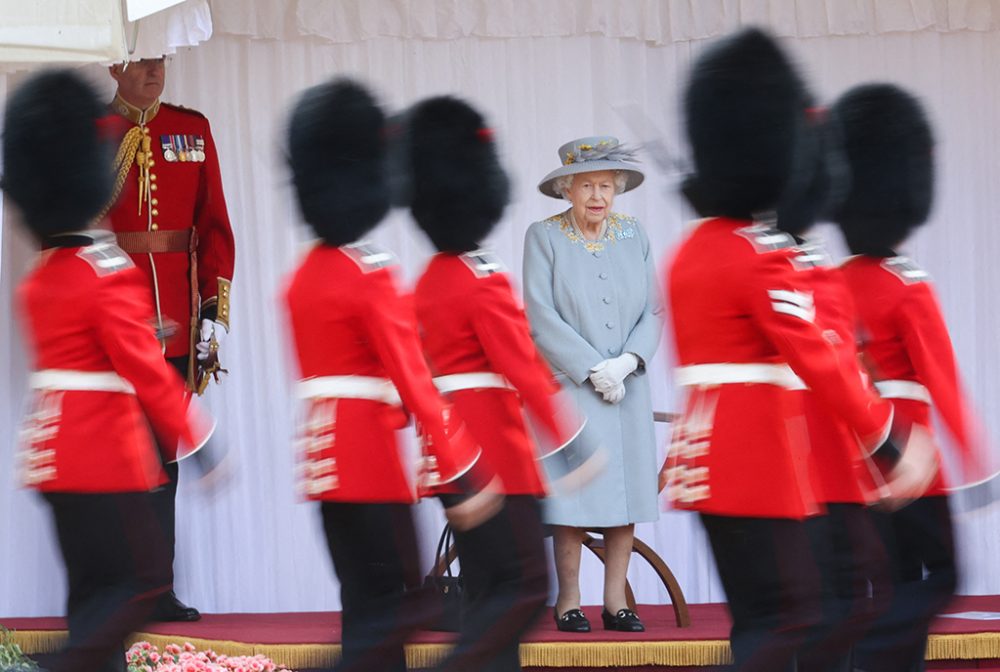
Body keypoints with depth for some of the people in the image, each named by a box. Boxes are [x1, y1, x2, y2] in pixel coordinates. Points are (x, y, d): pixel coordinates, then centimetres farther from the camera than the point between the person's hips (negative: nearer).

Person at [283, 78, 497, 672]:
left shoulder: (304, 276, 11)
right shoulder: (371, 274, -14)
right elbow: (413, 380, -17)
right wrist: (460, 476, -16)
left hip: (326, 458, 8)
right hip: (371, 458, -8)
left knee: (374, 605, 12)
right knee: (390, 607, -5)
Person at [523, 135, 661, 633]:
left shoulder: (633, 237, 9)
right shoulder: (543, 237, -2)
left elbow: (653, 312, 6)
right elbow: (541, 316, -9)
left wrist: (628, 361, -11)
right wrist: (593, 370, -13)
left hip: (628, 386, 4)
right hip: (570, 386, -4)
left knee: (627, 494, 1)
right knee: (574, 495, -6)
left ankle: (615, 601, 6)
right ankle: (568, 601, 1)